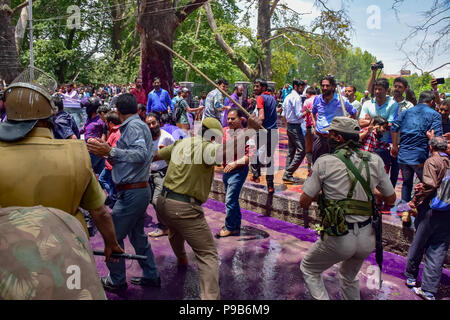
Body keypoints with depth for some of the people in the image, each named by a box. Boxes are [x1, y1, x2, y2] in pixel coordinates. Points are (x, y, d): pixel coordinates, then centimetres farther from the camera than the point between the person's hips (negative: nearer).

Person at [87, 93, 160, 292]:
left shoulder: (133, 126, -14)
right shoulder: (140, 125, 16)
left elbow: (141, 154, -29)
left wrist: (110, 152, -31)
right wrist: (108, 152, 22)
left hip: (131, 192, -10)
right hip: (139, 190, 10)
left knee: (112, 235, 1)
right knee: (137, 235, 19)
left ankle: (117, 281, 14)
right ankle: (150, 276, 28)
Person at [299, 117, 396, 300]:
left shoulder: (325, 162, -10)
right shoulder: (374, 161, -1)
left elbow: (304, 203, -6)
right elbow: (391, 199, 10)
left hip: (338, 239, -4)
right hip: (366, 237, 5)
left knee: (308, 270, 21)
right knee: (349, 278, 31)